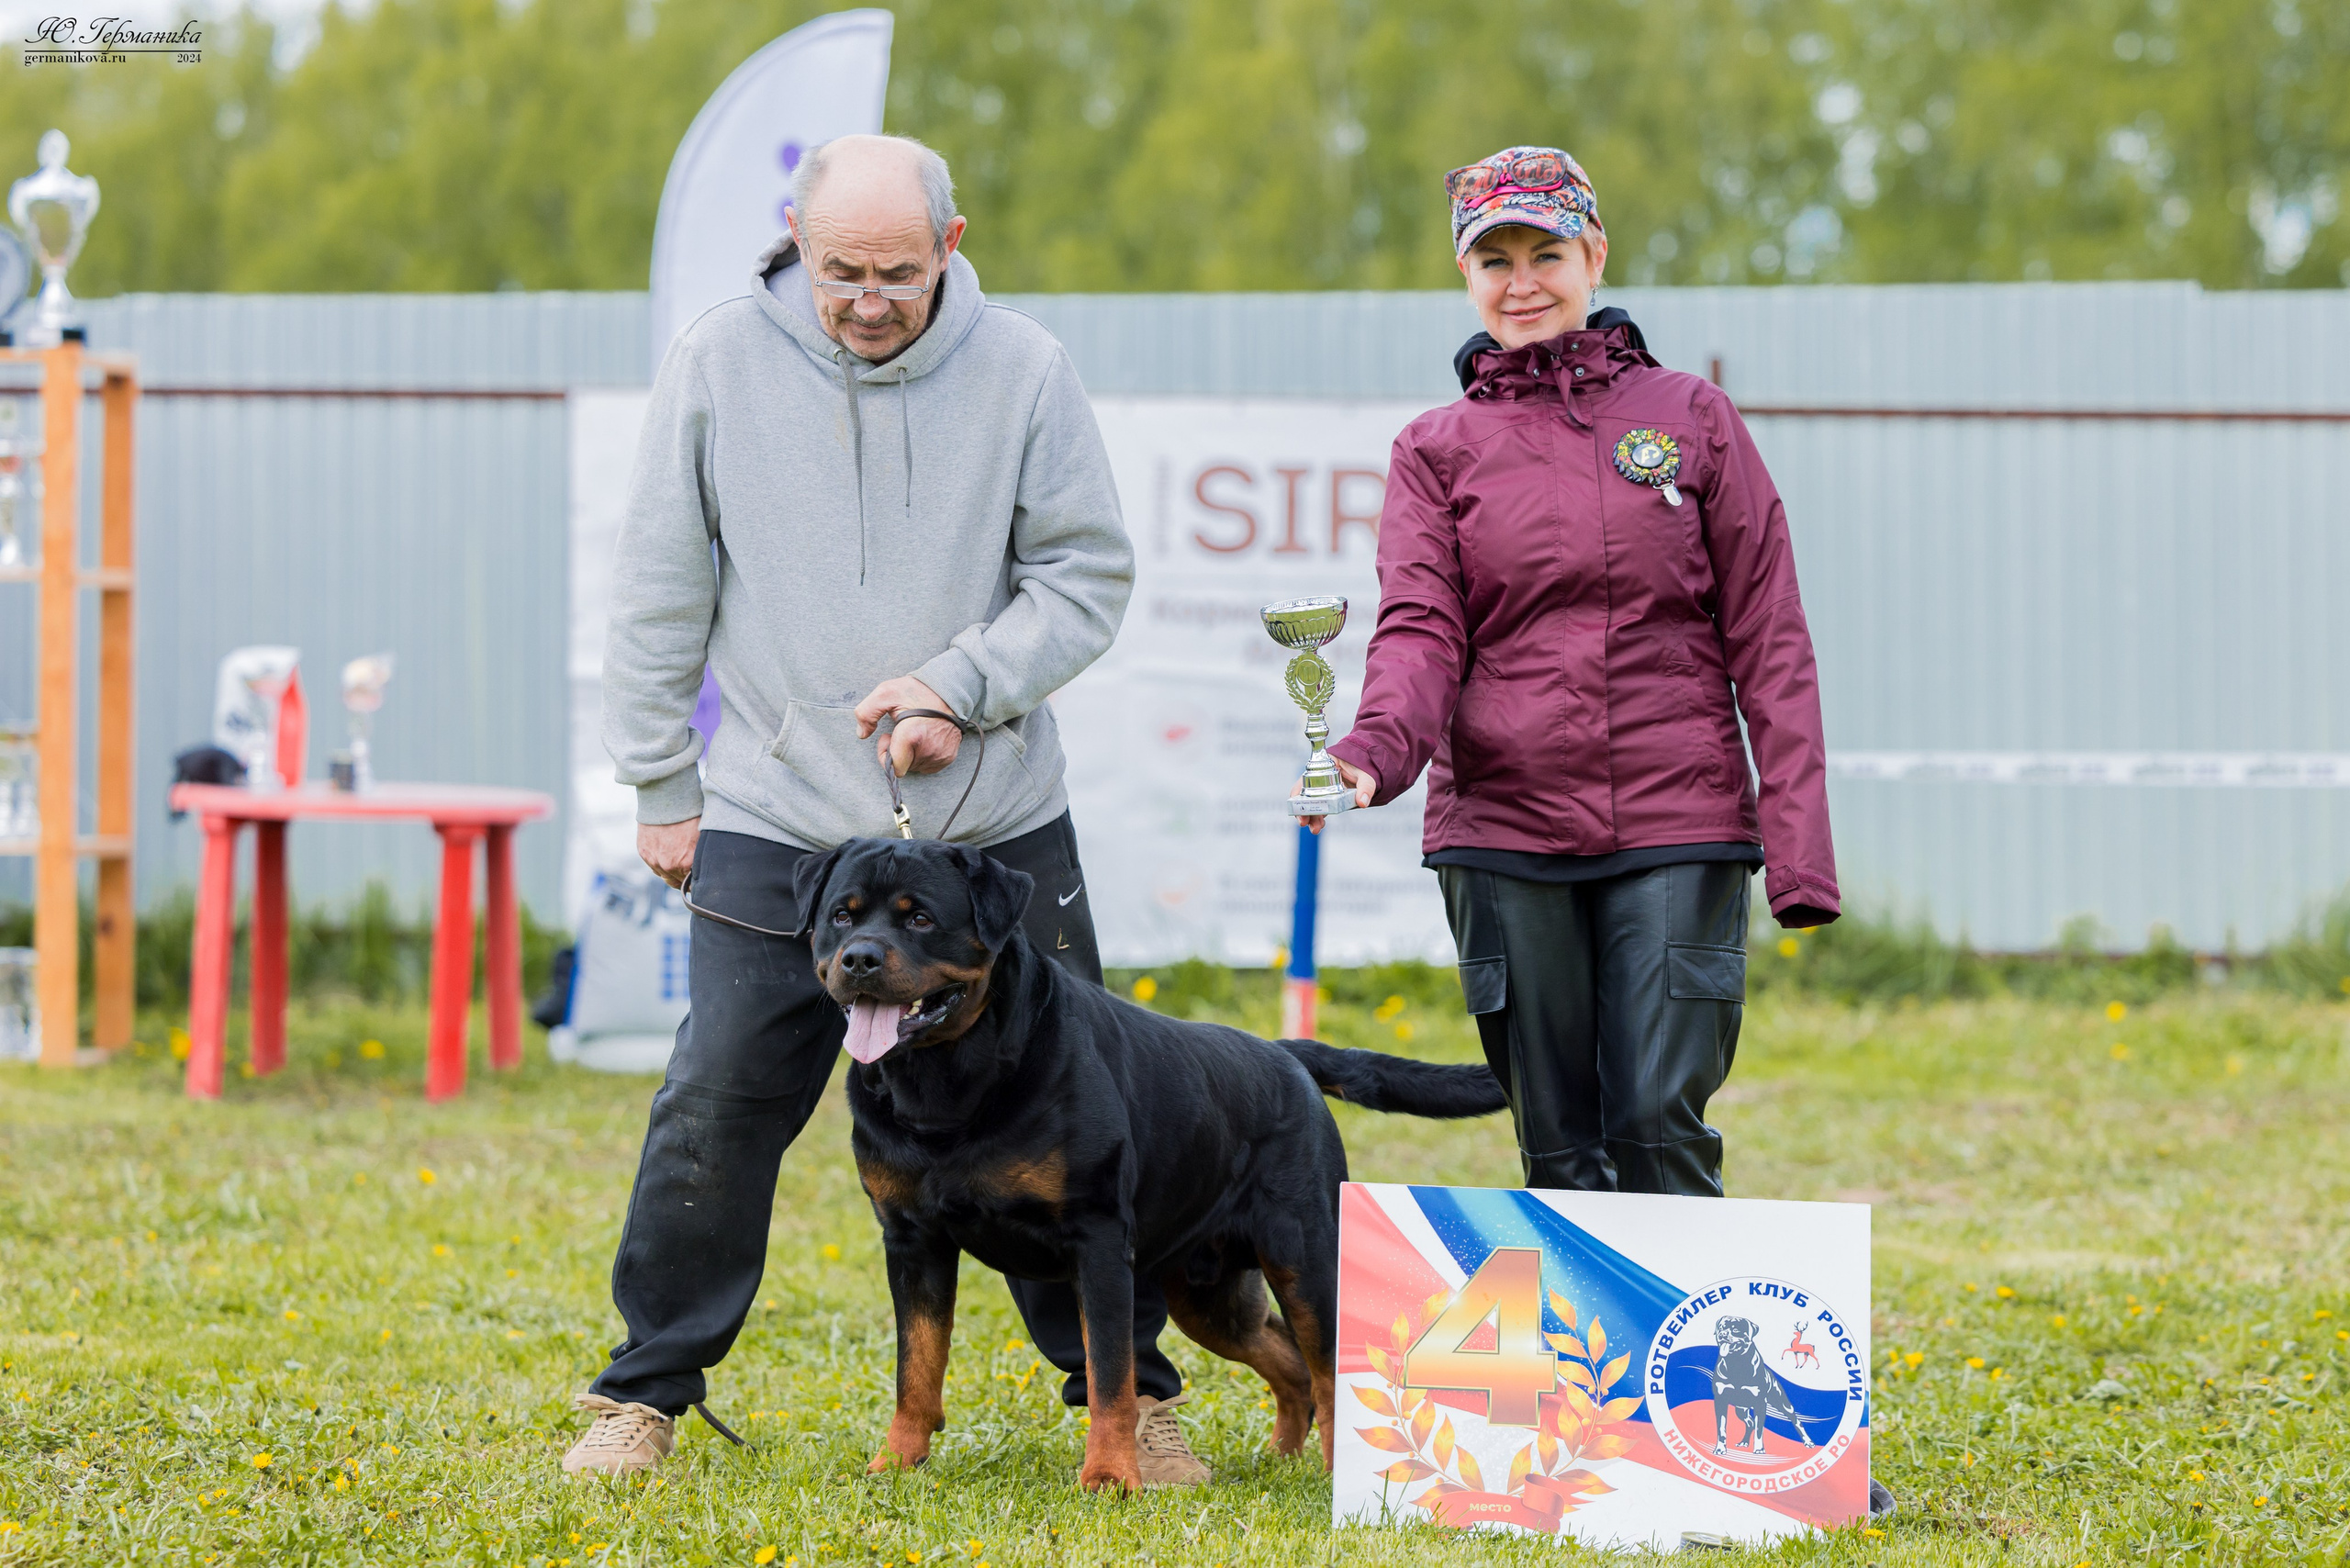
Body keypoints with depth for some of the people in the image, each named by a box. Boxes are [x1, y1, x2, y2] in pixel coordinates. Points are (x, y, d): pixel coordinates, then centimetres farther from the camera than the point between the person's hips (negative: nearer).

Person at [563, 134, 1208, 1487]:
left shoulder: (1023, 371, -4)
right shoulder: (719, 364, -3)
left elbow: (1088, 575, 1)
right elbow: (662, 596, 4)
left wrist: (960, 684, -13)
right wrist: (662, 787, 4)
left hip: (998, 824, 1)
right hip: (776, 828, 0)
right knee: (717, 1117, -3)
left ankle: (1127, 1391, 19)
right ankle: (648, 1392, 12)